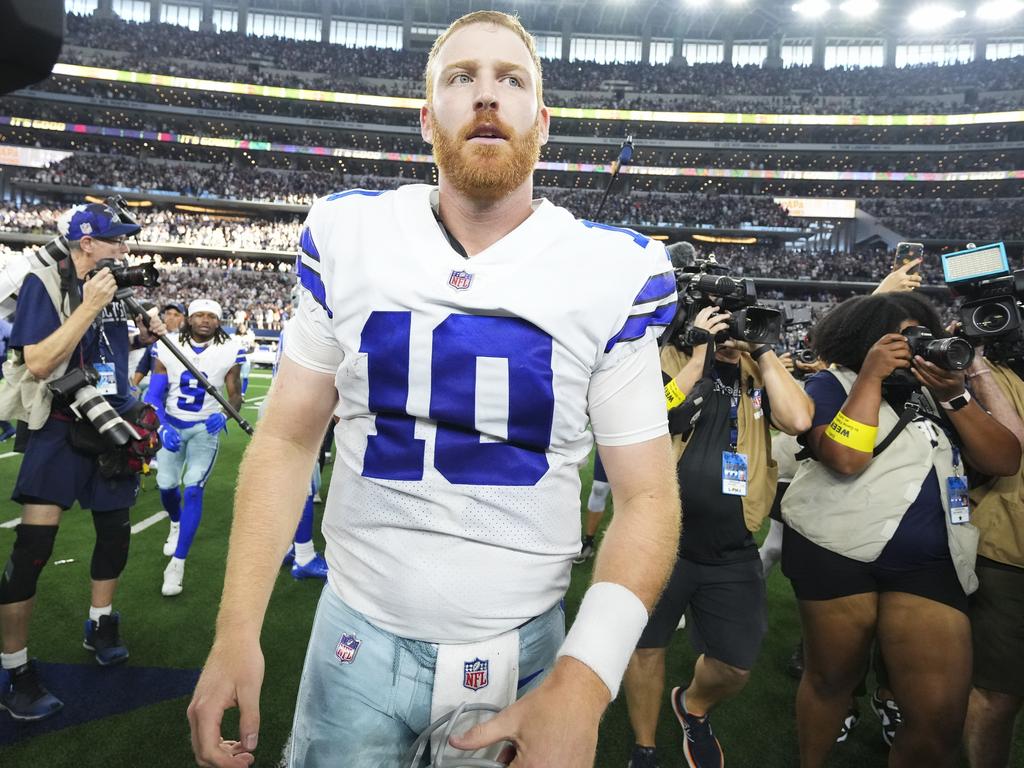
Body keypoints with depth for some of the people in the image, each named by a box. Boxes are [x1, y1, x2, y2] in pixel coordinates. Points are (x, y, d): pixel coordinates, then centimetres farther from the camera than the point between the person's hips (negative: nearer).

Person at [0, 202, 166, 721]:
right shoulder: (44, 283, -12)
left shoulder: (114, 285, 7)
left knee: (115, 530, 13)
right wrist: (89, 306, -26)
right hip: (60, 426, -6)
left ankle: (100, 625, 35)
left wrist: (143, 336, 2)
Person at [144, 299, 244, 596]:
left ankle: (177, 563, -5)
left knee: (193, 489, -13)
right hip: (171, 425, 2)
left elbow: (235, 395, -3)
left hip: (205, 427, -2)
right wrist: (162, 428, -25)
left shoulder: (228, 351, -13)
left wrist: (224, 415, -24)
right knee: (166, 485, 10)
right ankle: (176, 523, 46)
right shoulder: (168, 347, -11)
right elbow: (154, 395, -9)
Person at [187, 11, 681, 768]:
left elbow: (646, 495, -9)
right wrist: (237, 630, -7)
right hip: (359, 637, 2)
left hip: (526, 651, -1)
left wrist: (584, 679, -21)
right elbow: (287, 440, 0)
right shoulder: (349, 237, -6)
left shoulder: (609, 272, -10)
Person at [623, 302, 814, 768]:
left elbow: (797, 419, -10)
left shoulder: (760, 371, 7)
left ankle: (693, 708, 45)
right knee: (646, 647, 13)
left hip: (732, 552, 3)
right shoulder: (669, 361, -3)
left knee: (736, 665, 11)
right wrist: (699, 355, -17)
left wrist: (764, 350, -8)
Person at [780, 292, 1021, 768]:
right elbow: (846, 459, -19)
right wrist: (871, 376, -14)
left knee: (941, 718, -1)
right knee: (831, 679, 13)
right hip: (836, 554, -3)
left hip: (930, 562, 4)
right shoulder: (832, 384, -1)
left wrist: (955, 396, -7)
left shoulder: (935, 384, 13)